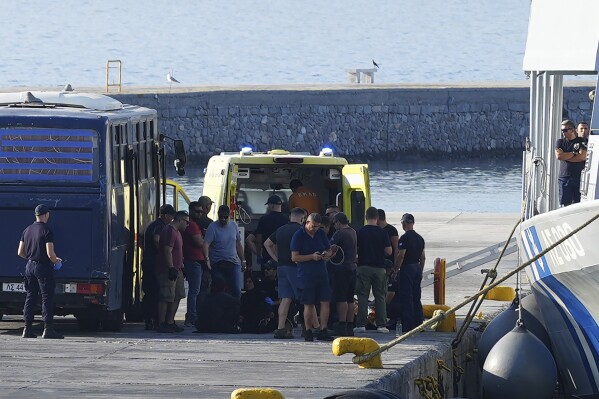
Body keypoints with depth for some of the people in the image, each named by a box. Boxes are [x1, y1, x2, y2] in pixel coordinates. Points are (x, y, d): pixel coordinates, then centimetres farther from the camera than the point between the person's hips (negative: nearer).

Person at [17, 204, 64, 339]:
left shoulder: (27, 230, 8)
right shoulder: (47, 231, -13)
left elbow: (20, 252, 11)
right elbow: (50, 254, -19)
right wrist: (56, 261, 1)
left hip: (30, 266, 7)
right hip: (43, 267, -7)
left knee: (30, 297, 11)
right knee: (47, 298, -4)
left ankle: (27, 329, 10)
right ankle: (48, 329, -8)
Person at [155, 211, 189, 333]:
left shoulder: (177, 231, 20)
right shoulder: (169, 231, -14)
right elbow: (167, 252, -20)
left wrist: (181, 267, 26)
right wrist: (171, 268, -24)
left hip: (176, 270, 11)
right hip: (168, 271, -11)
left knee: (177, 297, 11)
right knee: (166, 298, -11)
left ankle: (170, 322, 15)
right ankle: (161, 324, -10)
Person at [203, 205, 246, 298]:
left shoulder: (234, 225, 9)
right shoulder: (212, 227, -6)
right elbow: (206, 244, -18)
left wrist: (242, 260, 16)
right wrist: (207, 258, -34)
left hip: (233, 263, 3)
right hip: (218, 265, -3)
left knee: (236, 291, -5)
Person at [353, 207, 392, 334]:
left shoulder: (359, 232, -3)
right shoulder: (383, 233, -3)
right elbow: (389, 251, -3)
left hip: (363, 267, 0)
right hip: (379, 268, 0)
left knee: (362, 296, 2)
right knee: (380, 297, 6)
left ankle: (361, 324, -3)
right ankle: (381, 325, 3)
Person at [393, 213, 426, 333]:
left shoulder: (404, 238, -13)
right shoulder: (420, 238, 11)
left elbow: (401, 256, -17)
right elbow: (423, 257, 15)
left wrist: (395, 271, -10)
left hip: (407, 269, -8)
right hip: (417, 268, 8)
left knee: (406, 298, -5)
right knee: (416, 297, 13)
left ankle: (408, 325, -8)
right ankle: (419, 322, 14)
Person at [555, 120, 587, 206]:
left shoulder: (581, 141, 4)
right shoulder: (560, 142, 10)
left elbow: (582, 157, -9)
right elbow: (559, 156, -5)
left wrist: (565, 156, -5)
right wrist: (574, 153, -5)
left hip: (578, 177, -2)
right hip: (564, 177, 2)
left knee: (577, 203, -5)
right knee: (566, 203, -2)